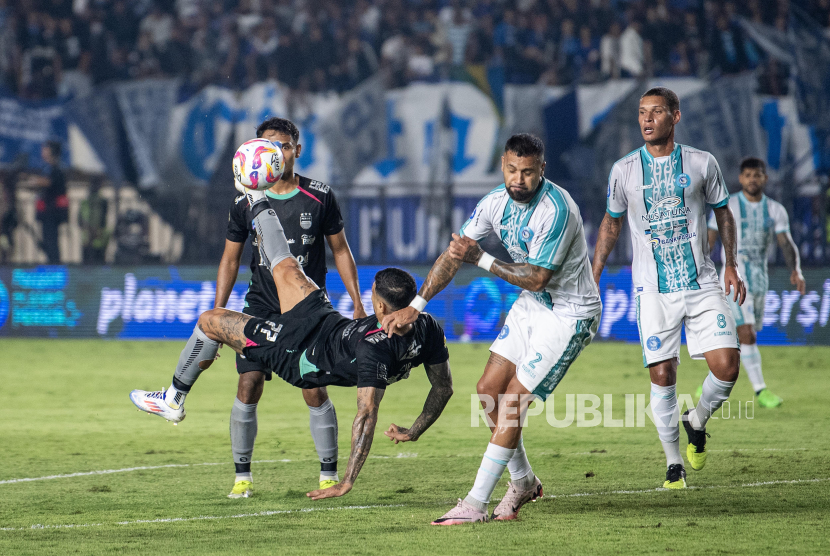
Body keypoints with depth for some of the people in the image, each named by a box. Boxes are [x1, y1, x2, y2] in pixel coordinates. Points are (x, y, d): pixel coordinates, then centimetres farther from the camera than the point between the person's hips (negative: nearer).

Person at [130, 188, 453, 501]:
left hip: (302, 357, -7)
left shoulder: (374, 349, -42)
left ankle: (173, 401, 31)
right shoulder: (427, 328, -21)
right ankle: (259, 206, 50)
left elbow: (367, 415, -43)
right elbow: (443, 389, -8)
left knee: (209, 321, 7)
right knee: (285, 268, 20)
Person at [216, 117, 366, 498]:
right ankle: (242, 477, 3)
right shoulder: (245, 202, 1)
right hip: (260, 306, 1)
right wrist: (217, 312, 4)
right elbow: (230, 258, 10)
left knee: (314, 391, -7)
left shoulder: (320, 197, -1)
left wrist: (357, 303, 3)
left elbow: (340, 249, 8)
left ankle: (329, 475, 6)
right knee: (248, 387, -9)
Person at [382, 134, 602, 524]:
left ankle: (475, 505, -10)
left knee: (513, 402, -12)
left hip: (568, 314, -8)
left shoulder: (556, 210, -27)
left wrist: (481, 259, -30)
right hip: (531, 305, 8)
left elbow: (537, 278, -27)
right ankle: (523, 482, 26)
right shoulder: (497, 202, -4)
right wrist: (416, 306, 1)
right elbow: (454, 254, 4)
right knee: (489, 391, 7)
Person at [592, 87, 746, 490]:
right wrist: (592, 279, 13)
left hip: (702, 284, 0)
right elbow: (612, 223, 15)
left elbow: (723, 213, 14)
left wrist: (730, 265, 7)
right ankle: (673, 464, 9)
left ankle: (697, 423, 19)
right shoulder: (624, 170, 2)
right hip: (653, 289, 0)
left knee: (727, 366, -11)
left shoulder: (701, 164, 1)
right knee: (662, 375, -5)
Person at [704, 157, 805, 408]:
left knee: (737, 337, 11)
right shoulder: (726, 207, -3)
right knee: (746, 333, -16)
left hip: (760, 279, 5)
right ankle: (760, 390, -17)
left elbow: (786, 243, -4)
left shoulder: (776, 210, 5)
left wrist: (796, 270, -22)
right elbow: (709, 241, 0)